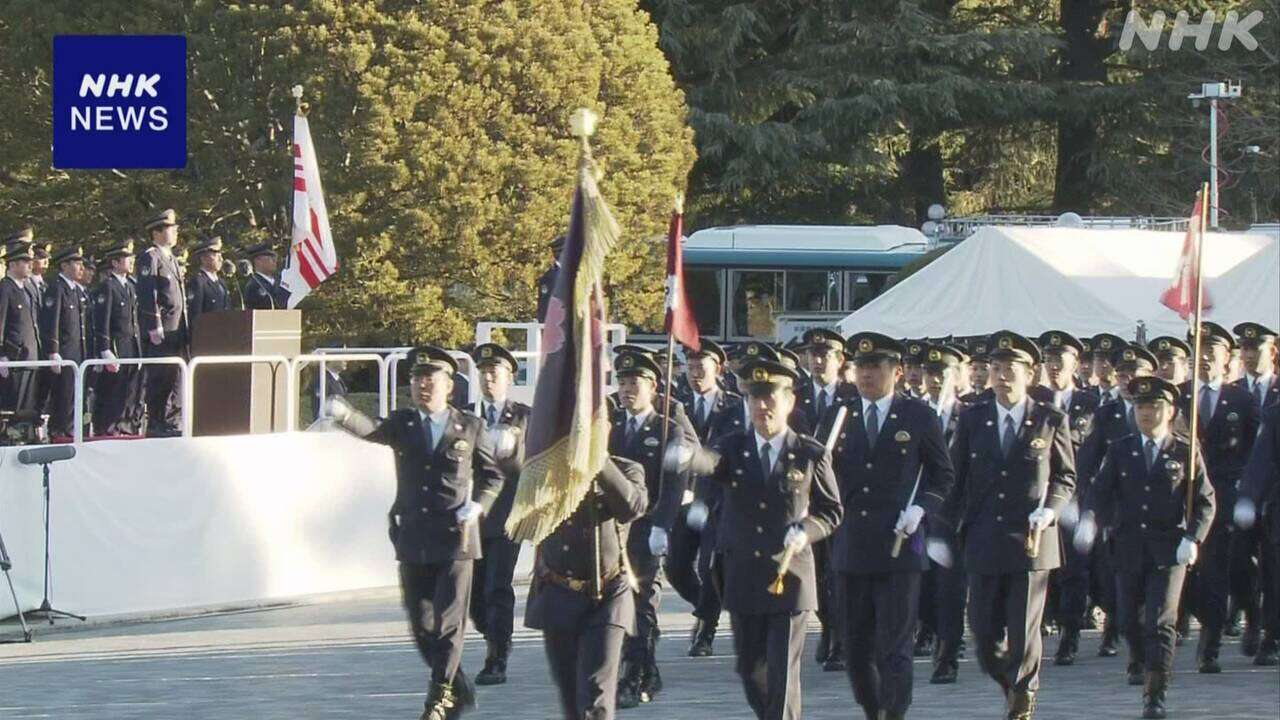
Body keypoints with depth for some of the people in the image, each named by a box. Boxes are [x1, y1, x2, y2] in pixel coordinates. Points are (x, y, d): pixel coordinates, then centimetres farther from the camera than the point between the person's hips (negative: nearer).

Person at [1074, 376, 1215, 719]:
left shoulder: (1185, 453, 1)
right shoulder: (1120, 451, 8)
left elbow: (1205, 501, 2)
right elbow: (1100, 491, 3)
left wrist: (1193, 538, -12)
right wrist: (1088, 520, -17)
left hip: (1169, 549, -3)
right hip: (1129, 547, 3)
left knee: (1160, 621, -9)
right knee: (1129, 621, 7)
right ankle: (1149, 671, 31)